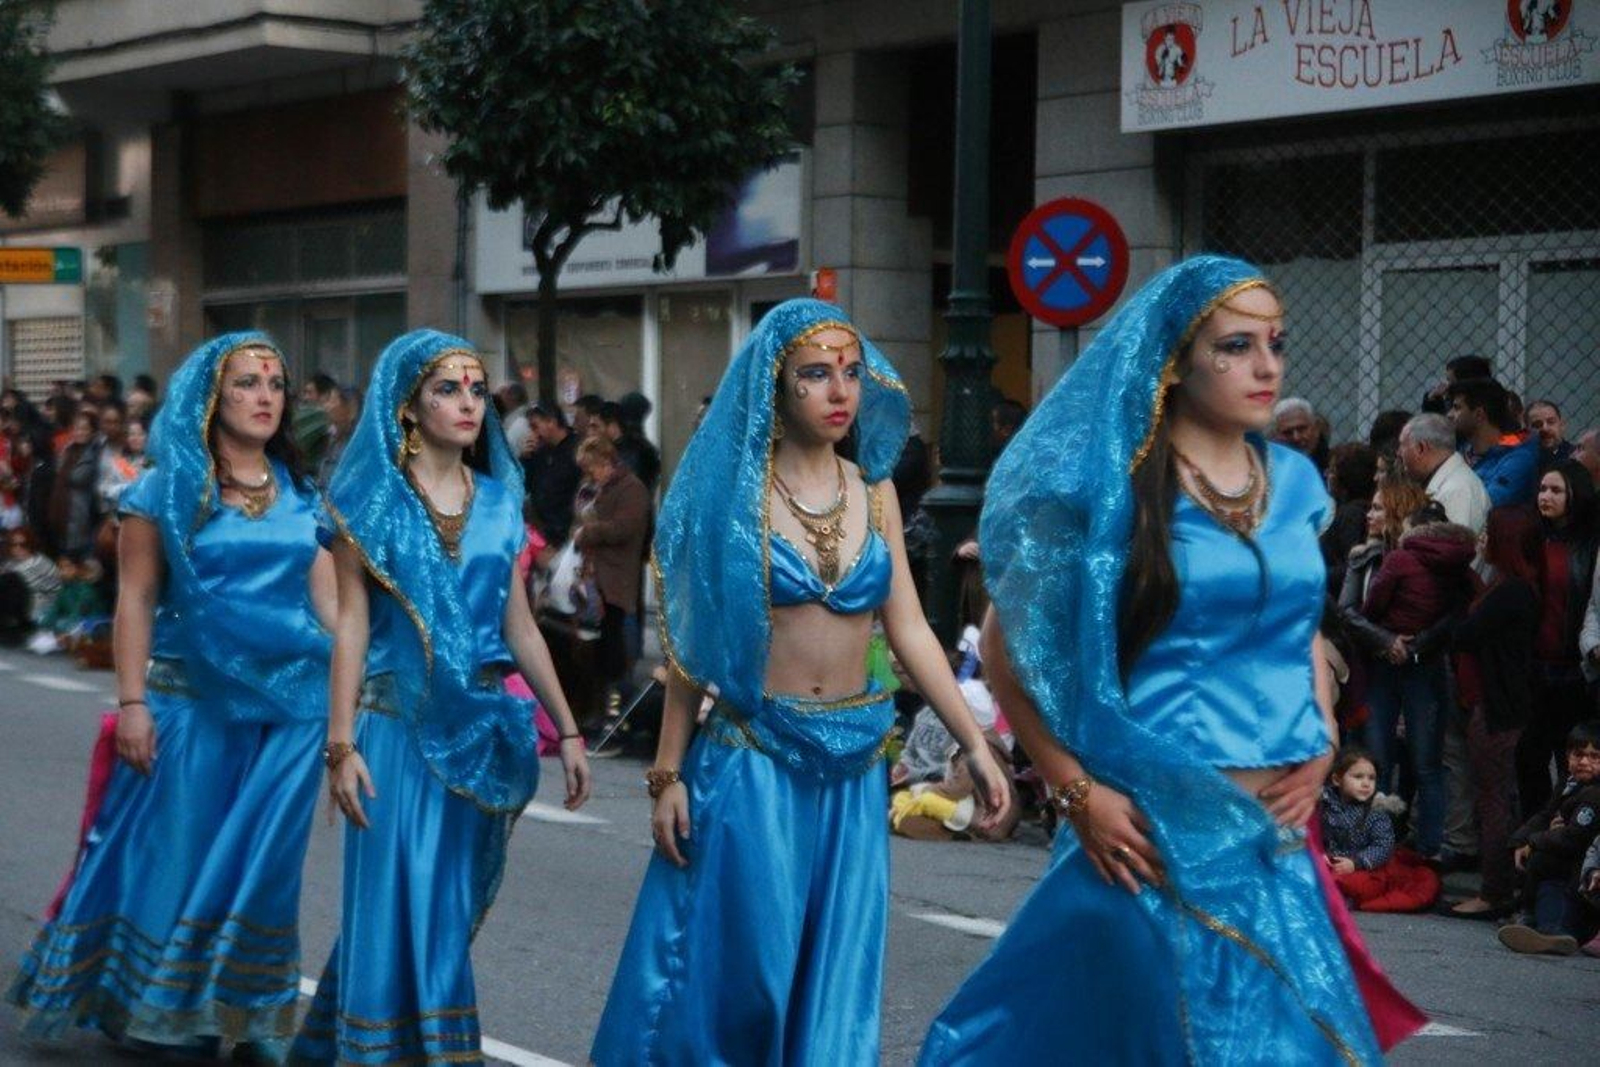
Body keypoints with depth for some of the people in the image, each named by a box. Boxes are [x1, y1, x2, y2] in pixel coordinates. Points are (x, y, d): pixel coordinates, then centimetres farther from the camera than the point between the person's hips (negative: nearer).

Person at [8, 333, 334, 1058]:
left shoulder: (302, 494, 10)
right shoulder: (168, 491, 0)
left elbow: (328, 596, 11)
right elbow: (135, 599, -3)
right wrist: (132, 703, -9)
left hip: (291, 704, 3)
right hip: (195, 700, -3)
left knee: (266, 860, 4)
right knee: (181, 852, 3)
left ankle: (247, 1016, 15)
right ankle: (170, 1017, 18)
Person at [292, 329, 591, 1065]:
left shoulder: (498, 500, 9)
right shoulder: (371, 499, -2)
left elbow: (519, 626, 11)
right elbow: (351, 624, -6)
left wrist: (567, 731, 9)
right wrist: (341, 745, -13)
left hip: (481, 728, 5)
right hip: (398, 724, -5)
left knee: (455, 906, 10)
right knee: (402, 905, -5)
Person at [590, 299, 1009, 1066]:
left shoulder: (873, 490, 5)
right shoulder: (732, 490, -6)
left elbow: (909, 629, 6)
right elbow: (692, 644, -3)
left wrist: (975, 744, 0)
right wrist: (667, 773, -6)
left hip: (852, 764, 4)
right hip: (750, 759, -4)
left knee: (833, 970, 7)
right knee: (742, 964, 0)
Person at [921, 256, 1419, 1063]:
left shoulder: (1294, 481, 8)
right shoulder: (1106, 484, -8)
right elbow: (1007, 649, -4)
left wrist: (1323, 740, 8)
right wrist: (1077, 793, -10)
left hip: (1276, 830, 6)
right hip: (1159, 826, -6)